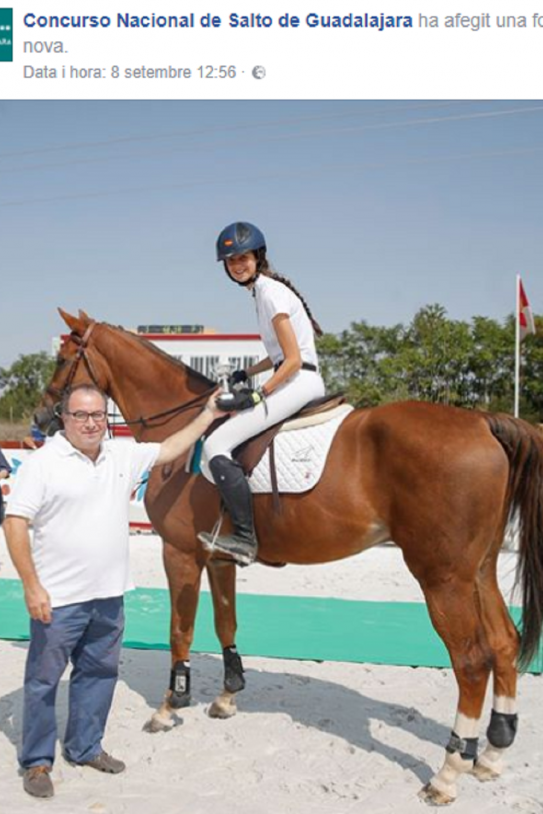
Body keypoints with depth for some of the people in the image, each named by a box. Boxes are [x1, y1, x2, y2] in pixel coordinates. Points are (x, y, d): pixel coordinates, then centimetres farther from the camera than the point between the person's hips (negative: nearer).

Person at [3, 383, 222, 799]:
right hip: (58, 598, -6)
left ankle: (85, 748, 34)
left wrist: (208, 415, 20)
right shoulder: (43, 462, -10)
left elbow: (170, 449, 20)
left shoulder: (123, 456, 6)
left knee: (100, 673, 17)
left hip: (109, 595, 6)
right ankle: (37, 762, 20)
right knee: (43, 680, 5)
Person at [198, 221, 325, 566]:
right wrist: (247, 374, 16)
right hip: (297, 383, 11)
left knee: (216, 445, -16)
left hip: (300, 383, -11)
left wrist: (256, 396, -17)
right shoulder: (264, 290, 17)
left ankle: (245, 538, -17)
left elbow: (293, 360, -17)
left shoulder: (270, 293, -12)